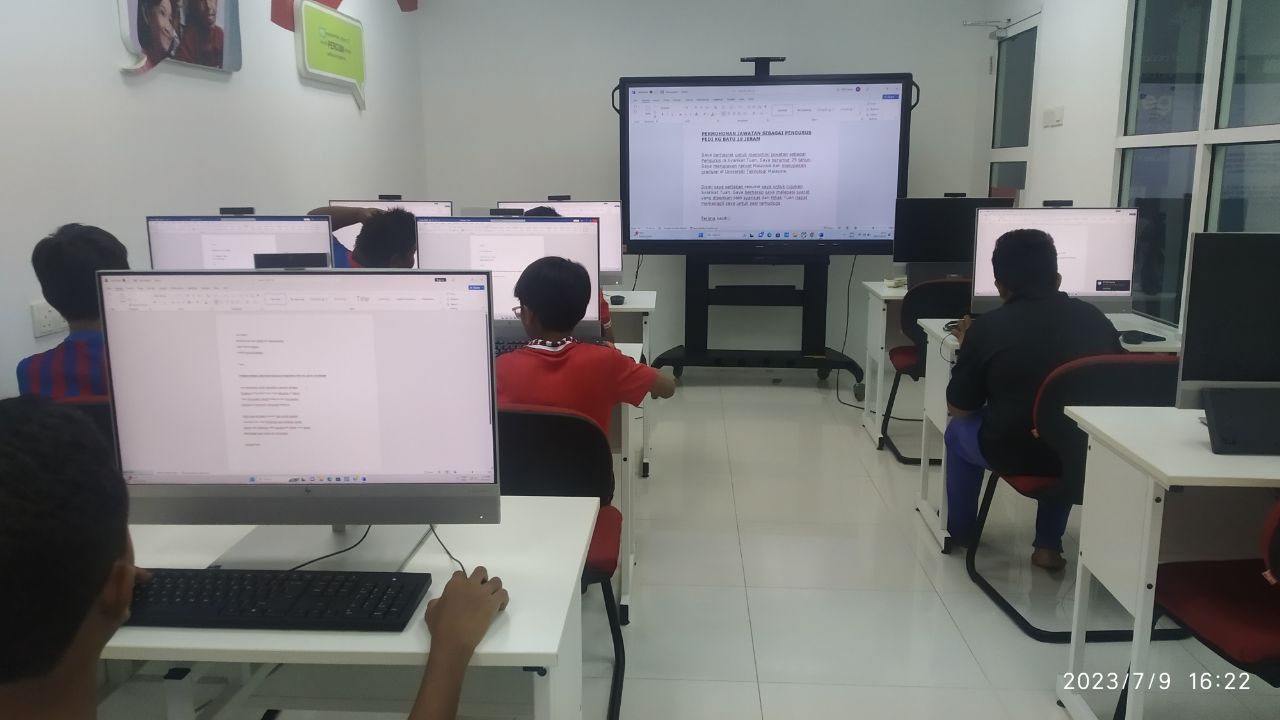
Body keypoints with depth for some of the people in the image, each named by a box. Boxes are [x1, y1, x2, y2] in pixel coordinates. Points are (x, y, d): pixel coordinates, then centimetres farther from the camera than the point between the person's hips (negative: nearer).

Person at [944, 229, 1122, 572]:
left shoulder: (986, 328, -7)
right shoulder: (1095, 318, 4)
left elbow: (960, 408, 3)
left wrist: (967, 348, 17)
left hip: (1012, 453, -3)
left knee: (960, 429, 28)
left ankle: (960, 531, 44)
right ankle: (1049, 544, 35)